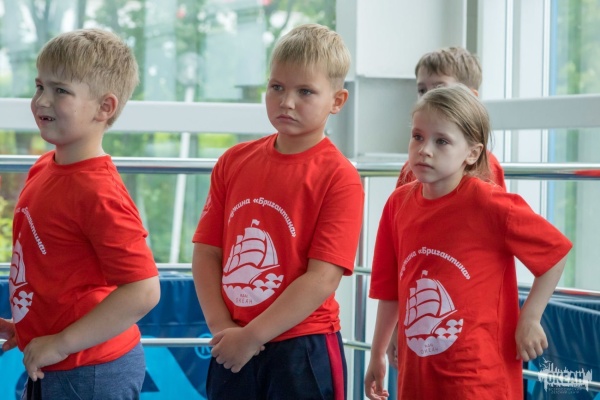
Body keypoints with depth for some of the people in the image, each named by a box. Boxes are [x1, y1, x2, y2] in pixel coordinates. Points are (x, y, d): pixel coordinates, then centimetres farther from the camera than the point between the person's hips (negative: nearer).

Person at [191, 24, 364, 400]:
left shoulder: (339, 178, -9)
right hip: (233, 352, 5)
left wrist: (251, 336, -15)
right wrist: (221, 326, -8)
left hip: (302, 352, -5)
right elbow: (206, 251, 5)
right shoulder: (235, 161, 7)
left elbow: (323, 278, -15)